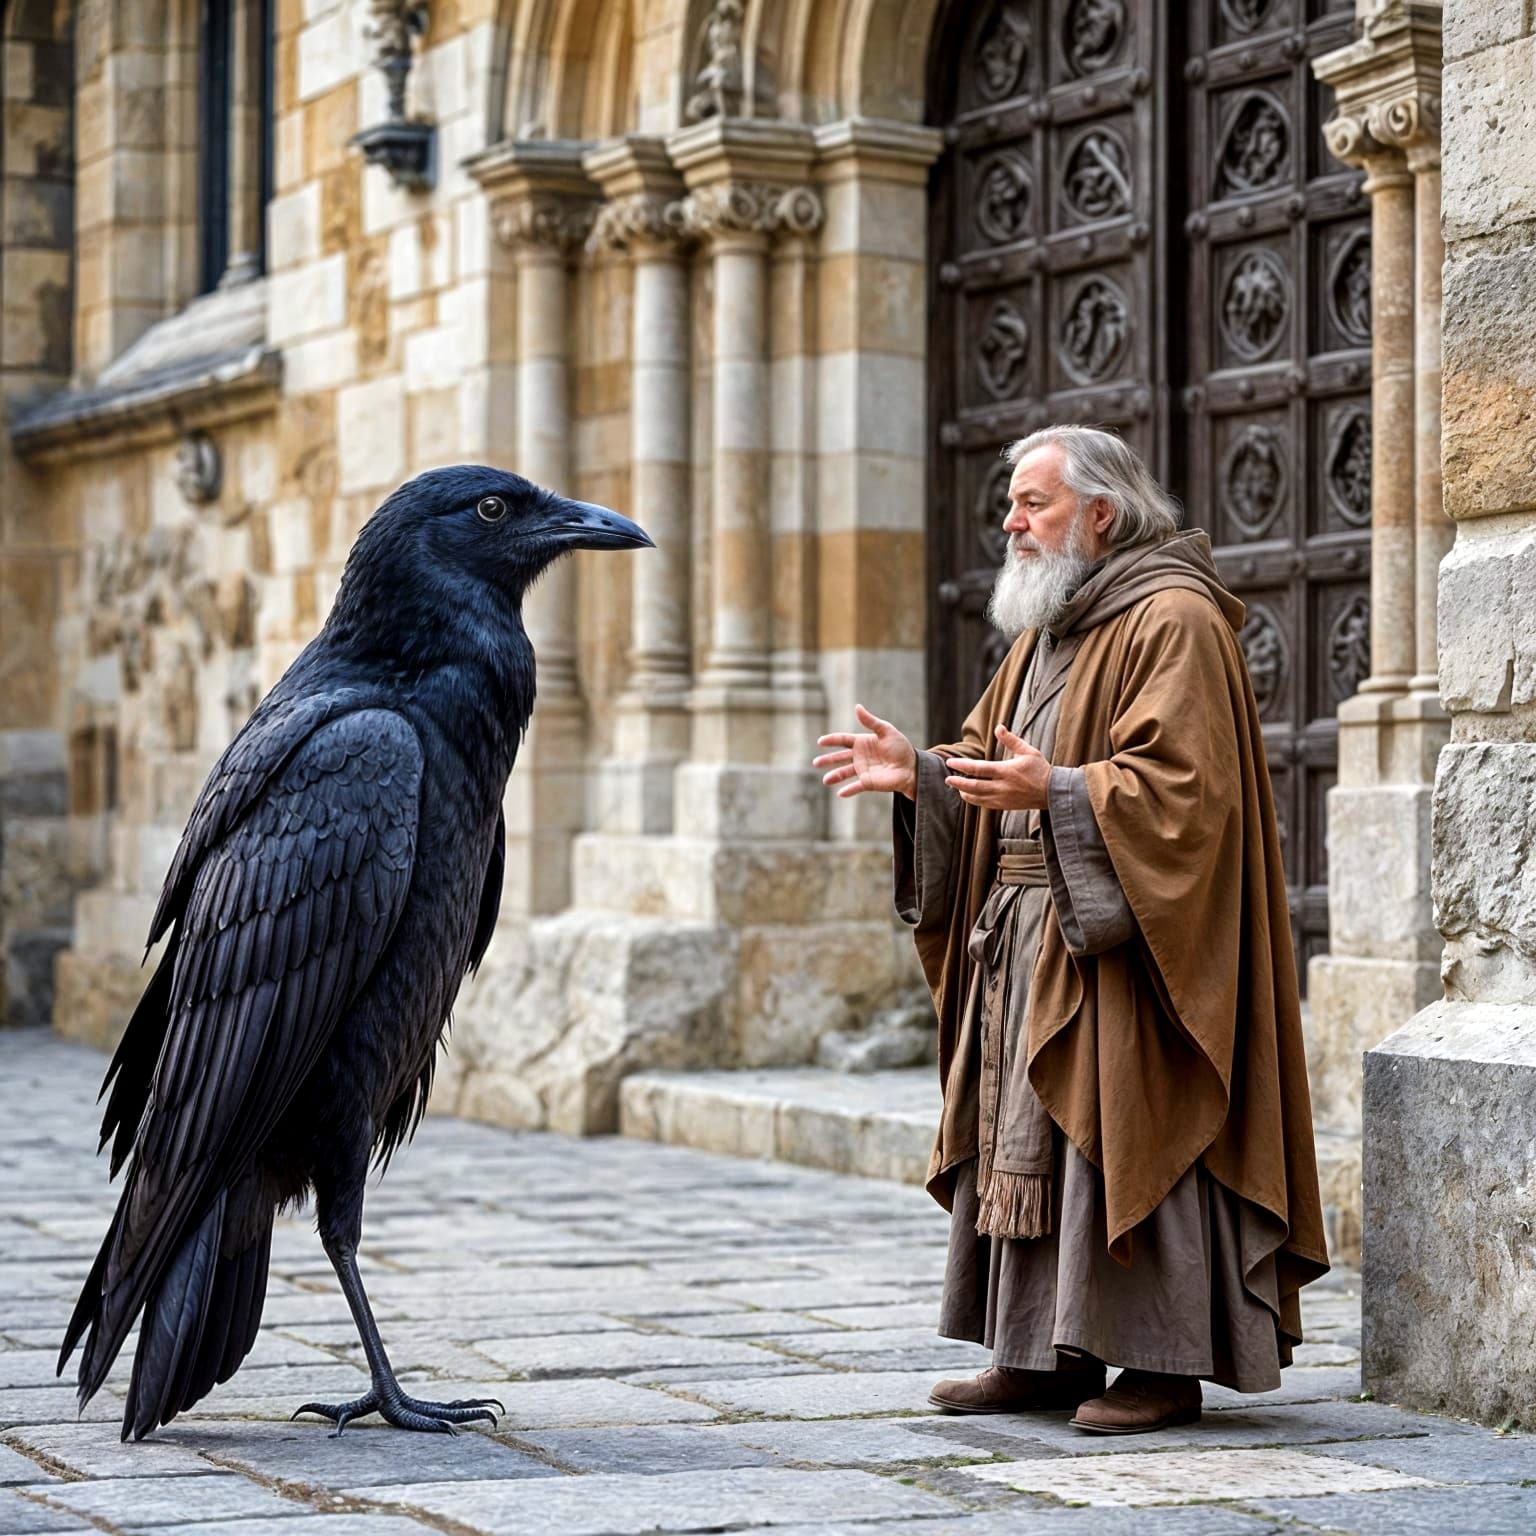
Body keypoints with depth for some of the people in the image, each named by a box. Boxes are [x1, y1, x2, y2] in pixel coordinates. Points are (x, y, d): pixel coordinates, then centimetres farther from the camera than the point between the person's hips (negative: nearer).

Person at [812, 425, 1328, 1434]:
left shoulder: (1173, 622, -11)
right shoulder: (1046, 631, 18)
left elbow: (1181, 779, -20)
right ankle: (1049, 1352, 14)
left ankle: (1164, 1362, -2)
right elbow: (995, 760, 20)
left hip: (1122, 938, -9)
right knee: (1028, 1135, 8)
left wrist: (1055, 792, -29)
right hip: (1025, 938, 9)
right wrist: (918, 773, 3)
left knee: (1127, 1132, -8)